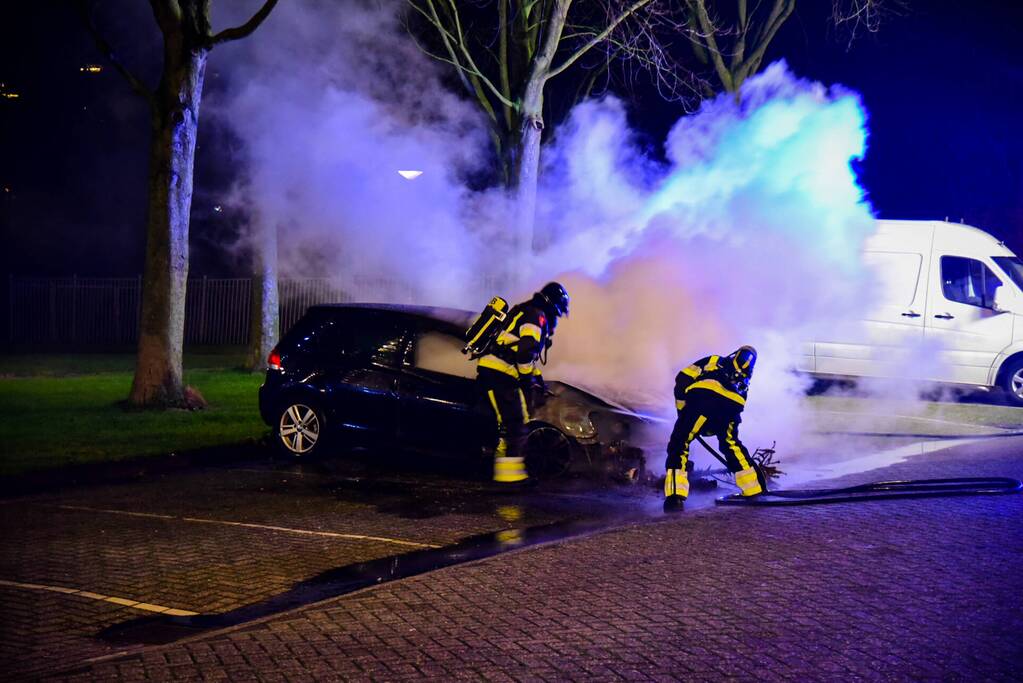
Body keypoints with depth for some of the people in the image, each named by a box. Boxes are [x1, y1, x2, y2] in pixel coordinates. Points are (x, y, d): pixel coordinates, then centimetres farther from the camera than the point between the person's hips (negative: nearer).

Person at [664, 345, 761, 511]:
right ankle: (754, 491, 32)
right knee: (731, 444, 29)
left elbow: (683, 379, 17)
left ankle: (675, 496, -9)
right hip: (732, 405, 3)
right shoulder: (742, 380, 37)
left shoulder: (712, 361, 32)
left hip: (701, 397, -3)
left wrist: (682, 409, 22)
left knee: (679, 445, 6)